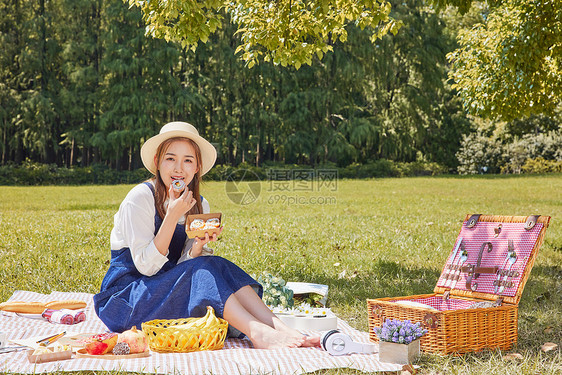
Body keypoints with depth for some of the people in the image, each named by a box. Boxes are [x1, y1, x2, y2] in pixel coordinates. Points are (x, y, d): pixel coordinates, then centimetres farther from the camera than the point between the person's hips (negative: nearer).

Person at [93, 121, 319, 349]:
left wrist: (199, 246, -22)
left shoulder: (199, 206, 4)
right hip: (124, 298, -5)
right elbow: (146, 266, -19)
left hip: (169, 291, 5)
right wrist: (173, 216, -24)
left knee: (219, 267, -21)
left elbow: (184, 267, -1)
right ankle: (257, 332, -38)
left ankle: (278, 327, -34)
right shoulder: (141, 197, -15)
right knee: (202, 270, -28)